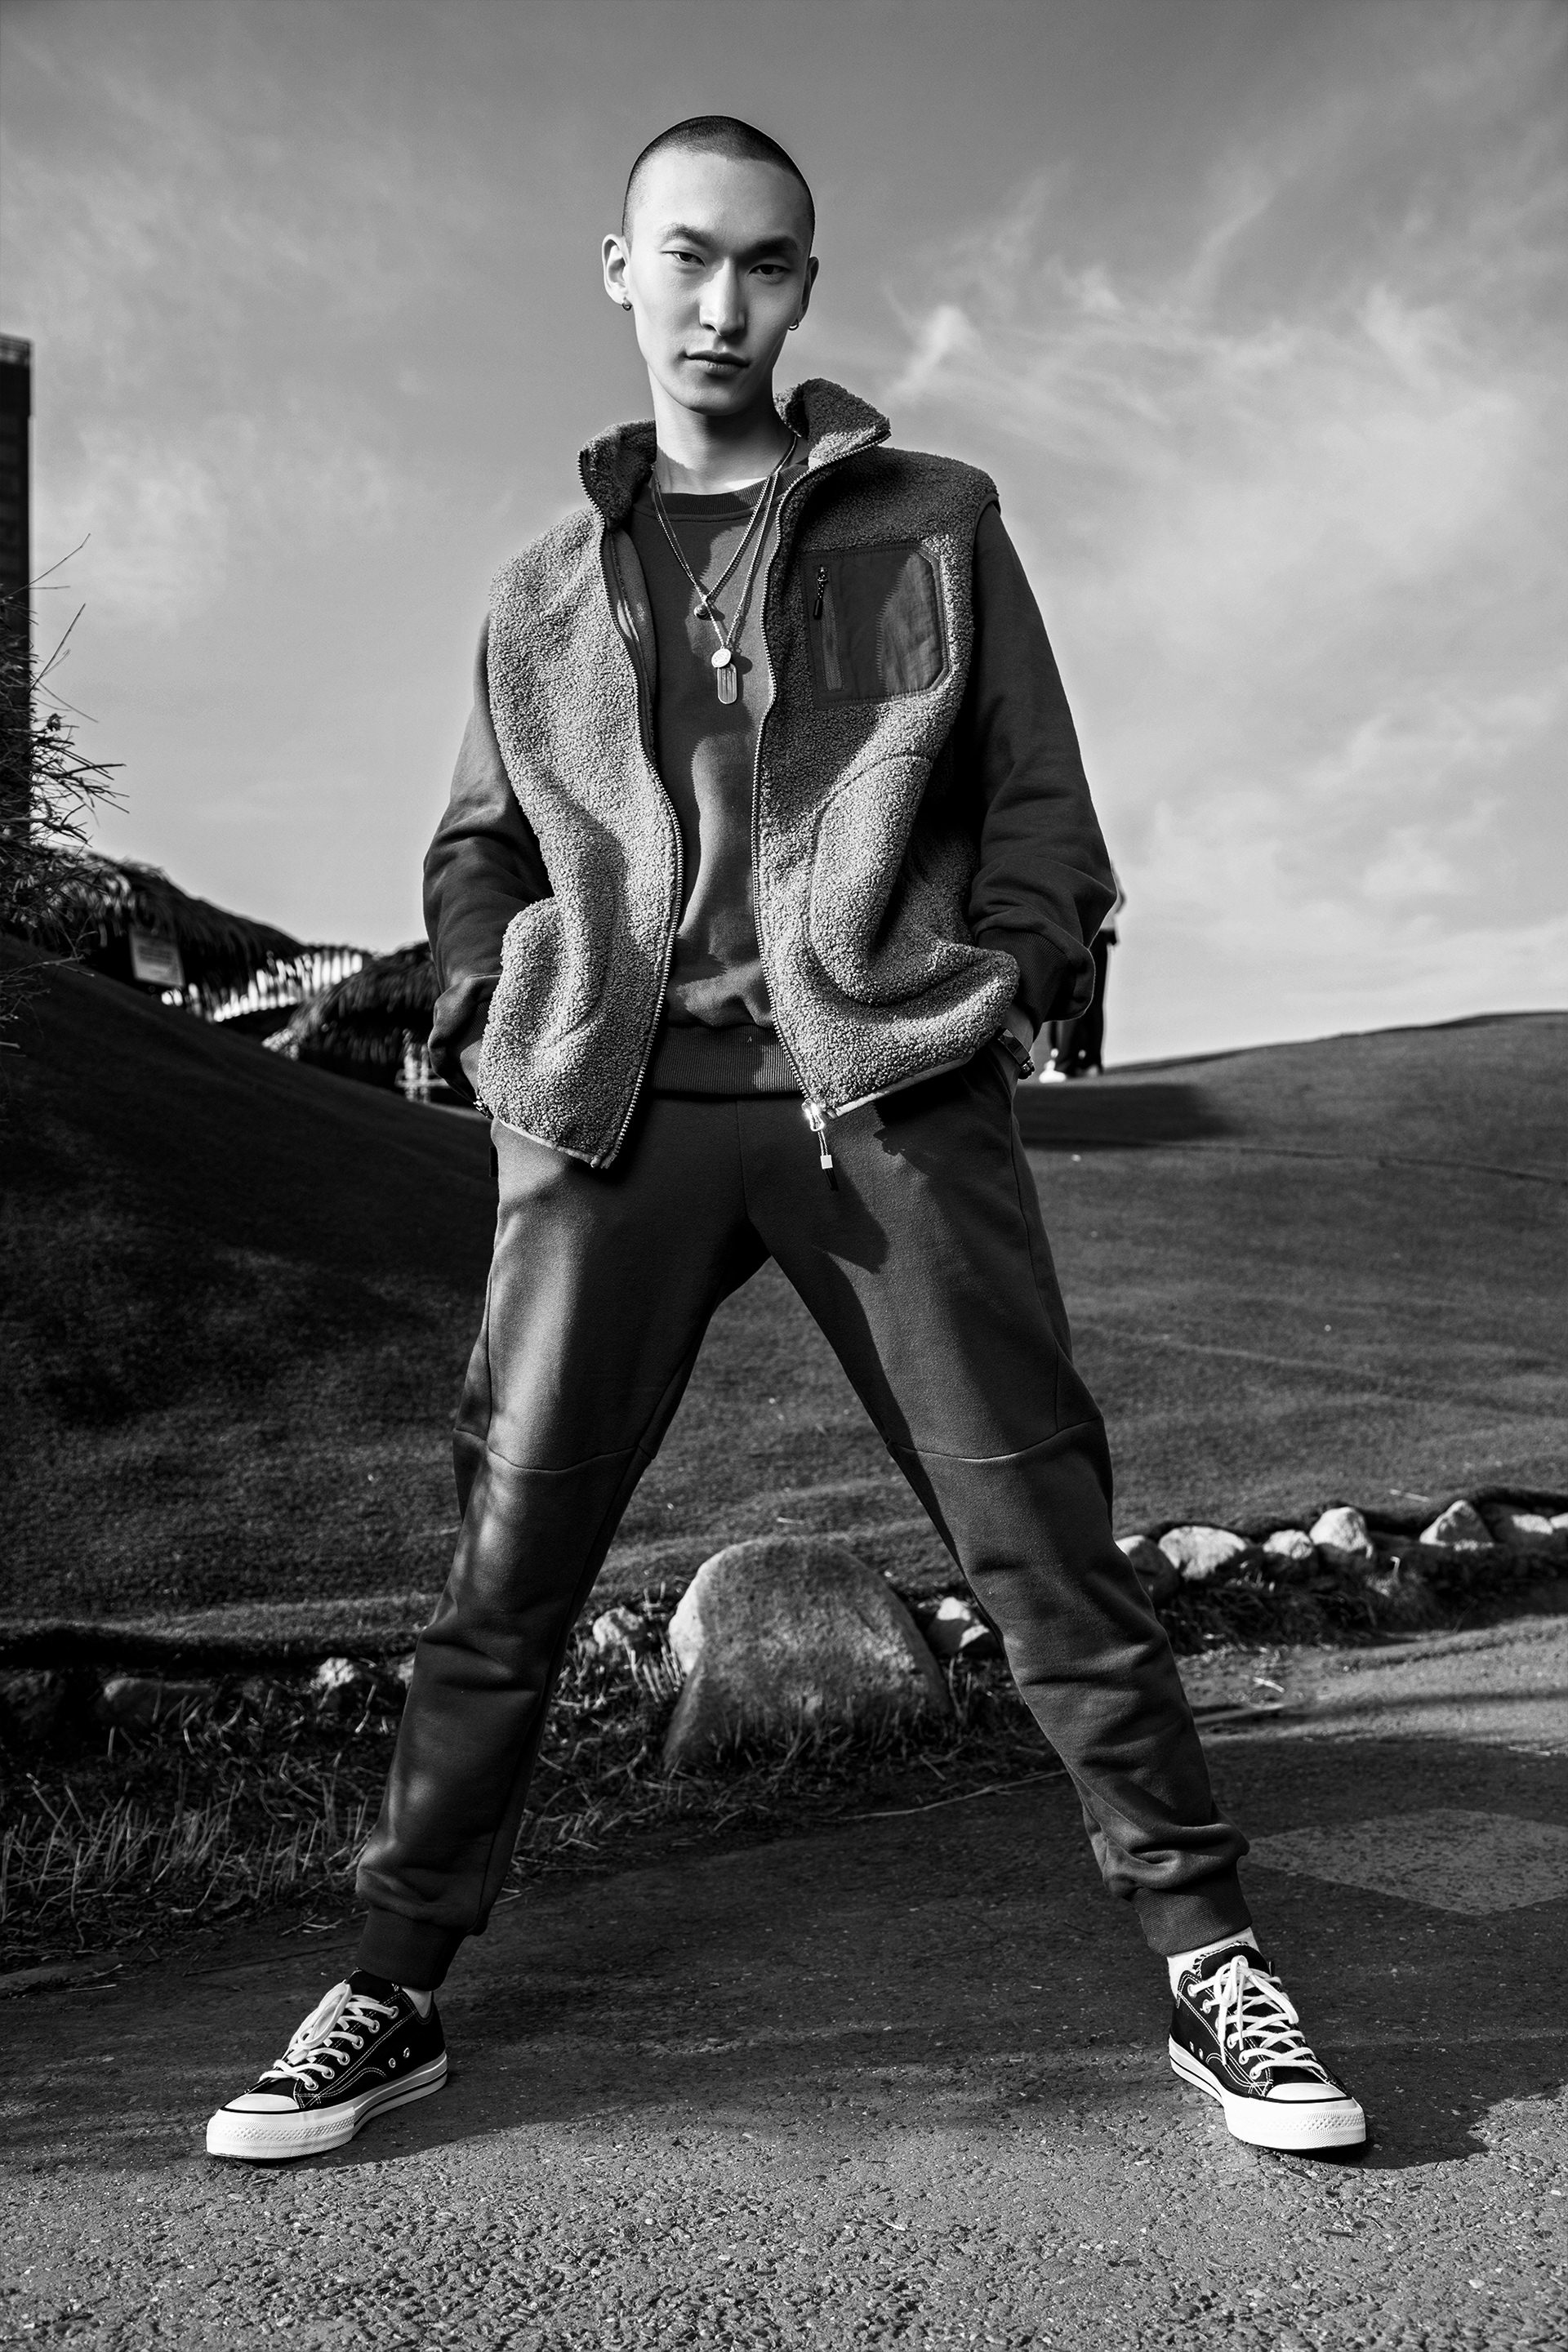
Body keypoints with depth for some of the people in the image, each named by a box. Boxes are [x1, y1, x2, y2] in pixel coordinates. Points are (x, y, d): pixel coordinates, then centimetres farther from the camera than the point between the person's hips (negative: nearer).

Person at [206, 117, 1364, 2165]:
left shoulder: (936, 524, 16)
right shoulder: (543, 591, 21)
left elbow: (1040, 795, 13)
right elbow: (477, 848, 24)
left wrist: (1005, 979, -4)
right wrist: (494, 1016, 7)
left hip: (891, 1089, -1)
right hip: (619, 1107, 2)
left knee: (1041, 1537, -3)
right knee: (509, 1560, 1)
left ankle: (1214, 1973, 11)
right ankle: (394, 1993, 16)